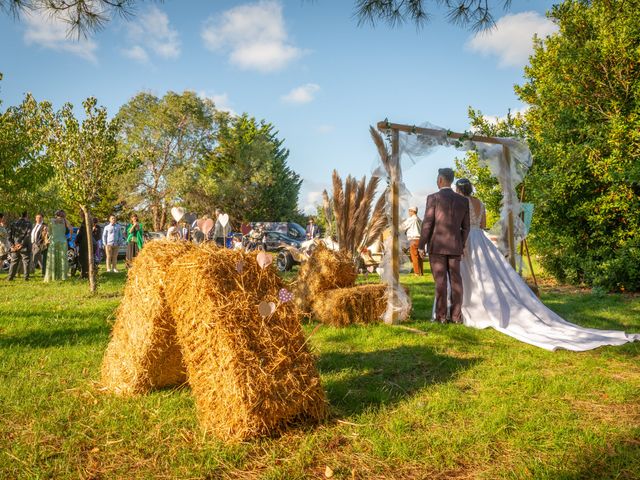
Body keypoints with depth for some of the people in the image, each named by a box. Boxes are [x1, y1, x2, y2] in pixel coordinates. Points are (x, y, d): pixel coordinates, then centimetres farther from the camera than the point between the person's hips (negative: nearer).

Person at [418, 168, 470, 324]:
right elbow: (465, 227, 8)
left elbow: (427, 224, -9)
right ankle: (456, 316, 10)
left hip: (437, 245, -3)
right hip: (455, 246, 4)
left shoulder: (433, 198, -7)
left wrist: (421, 245, -2)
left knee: (440, 281, 0)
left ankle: (441, 316, 3)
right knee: (455, 280, 8)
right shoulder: (463, 200, 6)